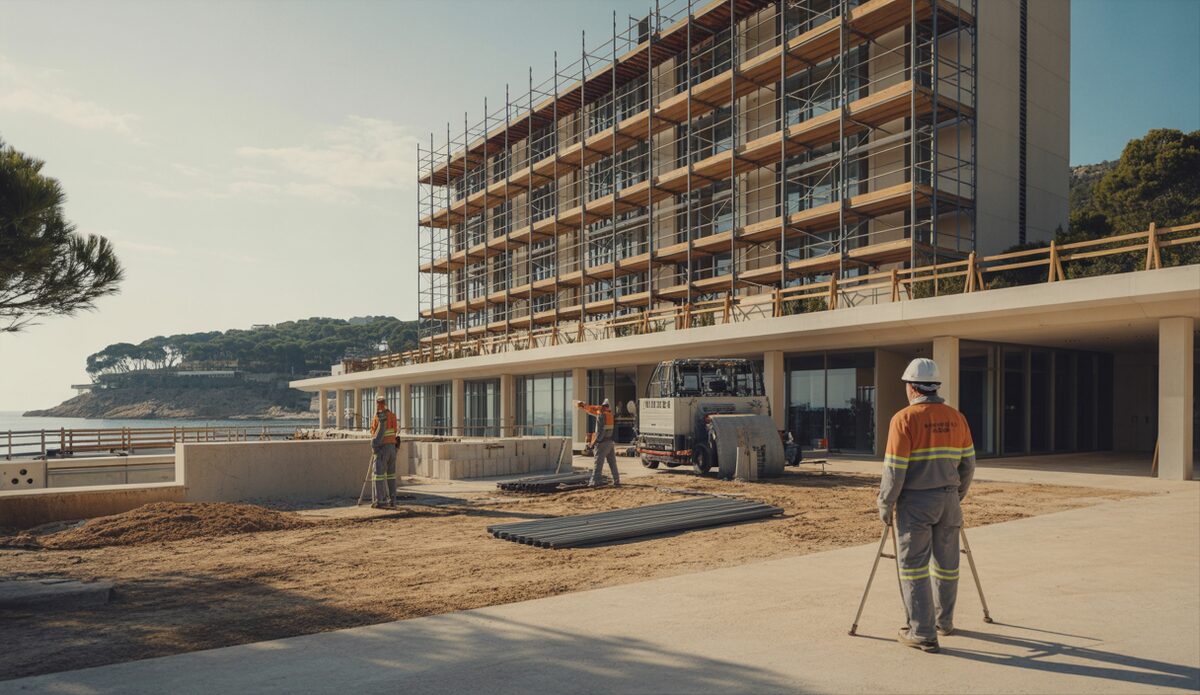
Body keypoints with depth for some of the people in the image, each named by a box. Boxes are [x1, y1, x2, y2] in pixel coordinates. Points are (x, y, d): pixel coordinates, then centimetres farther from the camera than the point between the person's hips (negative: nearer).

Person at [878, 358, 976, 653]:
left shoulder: (904, 419, -12)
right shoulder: (956, 417, 5)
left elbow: (894, 469, -15)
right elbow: (968, 463, 9)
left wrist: (885, 505, -5)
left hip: (915, 502, -5)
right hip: (948, 498, 6)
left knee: (913, 566, 1)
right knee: (947, 563, 16)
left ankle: (922, 632, 1)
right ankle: (944, 621, 31)